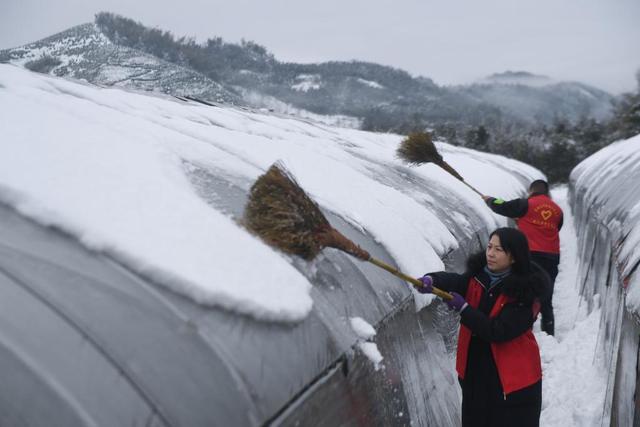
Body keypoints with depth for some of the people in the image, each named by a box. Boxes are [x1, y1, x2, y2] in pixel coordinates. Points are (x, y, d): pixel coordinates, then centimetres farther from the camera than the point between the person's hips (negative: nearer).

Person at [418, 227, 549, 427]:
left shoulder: (524, 293, -17)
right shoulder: (478, 275, 0)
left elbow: (498, 331, -23)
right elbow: (454, 281, -17)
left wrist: (463, 308, -21)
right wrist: (431, 280, -38)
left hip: (513, 379, -6)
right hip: (475, 372, 6)